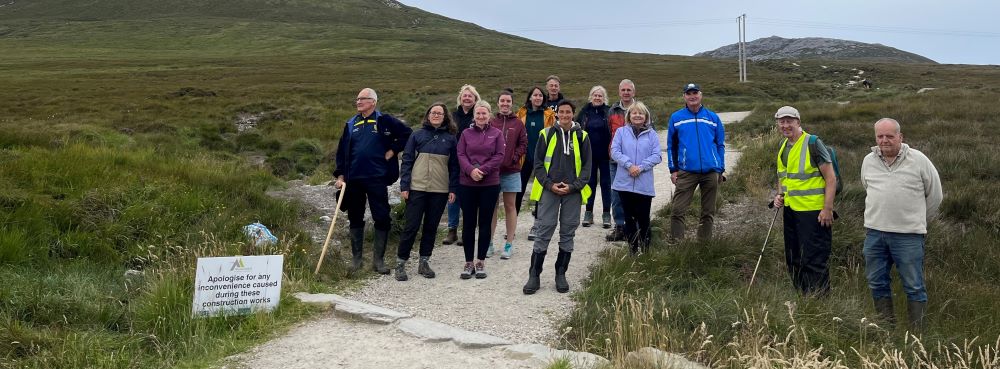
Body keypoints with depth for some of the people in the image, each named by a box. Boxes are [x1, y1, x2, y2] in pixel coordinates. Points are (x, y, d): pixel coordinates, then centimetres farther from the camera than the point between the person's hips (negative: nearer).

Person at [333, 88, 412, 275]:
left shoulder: (385, 121, -1)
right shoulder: (351, 124, 11)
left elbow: (407, 134, 0)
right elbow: (342, 151, 12)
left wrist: (393, 151, -5)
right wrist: (340, 175, 5)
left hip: (377, 178, -4)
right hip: (354, 179, 4)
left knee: (382, 219, -2)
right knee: (355, 219, 10)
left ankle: (378, 259, 9)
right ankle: (356, 258, 20)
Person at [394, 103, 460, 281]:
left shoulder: (450, 139, 7)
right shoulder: (417, 136, 4)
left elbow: (454, 166, 8)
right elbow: (407, 161, 3)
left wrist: (453, 189, 1)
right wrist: (404, 186, -5)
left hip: (440, 191, 2)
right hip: (417, 188, -2)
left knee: (431, 227, 8)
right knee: (411, 226, -3)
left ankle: (424, 262, 19)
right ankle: (400, 263, 6)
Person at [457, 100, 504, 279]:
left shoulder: (497, 134, 4)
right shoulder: (466, 134, 8)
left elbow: (499, 157, -4)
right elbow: (461, 155, 0)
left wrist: (482, 170, -16)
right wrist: (471, 170, -18)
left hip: (490, 185, -1)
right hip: (467, 184, 1)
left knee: (485, 223, 5)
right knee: (468, 223, 4)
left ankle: (481, 262, 15)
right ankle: (469, 262, 13)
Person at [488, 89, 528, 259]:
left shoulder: (518, 123, 3)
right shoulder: (491, 122, 2)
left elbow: (523, 144, 2)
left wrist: (514, 157, -11)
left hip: (511, 171, 0)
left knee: (510, 206, 6)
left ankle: (509, 244, 13)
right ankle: (489, 243, 15)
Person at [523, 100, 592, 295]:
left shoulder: (582, 136, 4)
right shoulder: (547, 134, 2)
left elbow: (586, 166, 5)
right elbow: (538, 163, 3)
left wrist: (573, 186, -8)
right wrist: (550, 184, -9)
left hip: (573, 192, 1)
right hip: (549, 190, -1)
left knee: (568, 233, 7)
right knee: (544, 232, -2)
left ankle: (561, 275, 19)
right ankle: (534, 276, 5)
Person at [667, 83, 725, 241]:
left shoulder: (713, 117, 8)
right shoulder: (676, 118, 6)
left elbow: (720, 144, 11)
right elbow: (671, 145, 8)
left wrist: (720, 169, 5)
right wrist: (673, 170, 2)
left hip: (711, 172, 2)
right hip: (686, 173, -1)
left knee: (708, 212, 9)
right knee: (678, 211, -8)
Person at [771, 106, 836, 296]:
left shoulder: (813, 143, -11)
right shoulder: (783, 147, 12)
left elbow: (831, 178, -13)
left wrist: (827, 209, -18)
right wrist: (780, 195, 6)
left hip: (813, 211, -8)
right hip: (790, 210, 8)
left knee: (814, 261, -6)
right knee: (793, 260, 15)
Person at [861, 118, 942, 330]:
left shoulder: (918, 160, -3)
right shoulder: (868, 161, 9)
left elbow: (934, 194, 7)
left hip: (908, 235, -4)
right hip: (874, 233, 4)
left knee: (914, 286, 0)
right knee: (877, 284, 10)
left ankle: (917, 331, 8)